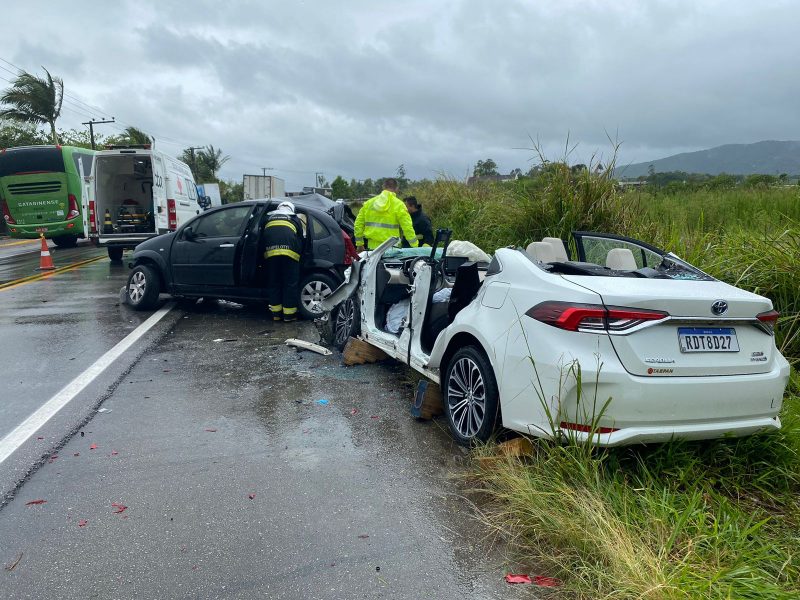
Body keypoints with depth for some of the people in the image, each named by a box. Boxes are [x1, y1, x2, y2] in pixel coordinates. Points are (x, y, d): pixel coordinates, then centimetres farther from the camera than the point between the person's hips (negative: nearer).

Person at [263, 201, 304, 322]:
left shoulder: (269, 218, 31)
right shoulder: (294, 219, 25)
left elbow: (263, 238, 33)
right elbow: (300, 239, 23)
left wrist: (262, 258, 38)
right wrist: (299, 252, 34)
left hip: (270, 251, 3)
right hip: (289, 252, -2)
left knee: (273, 282, 12)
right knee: (290, 283, 4)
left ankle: (276, 313, 16)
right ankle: (289, 313, 6)